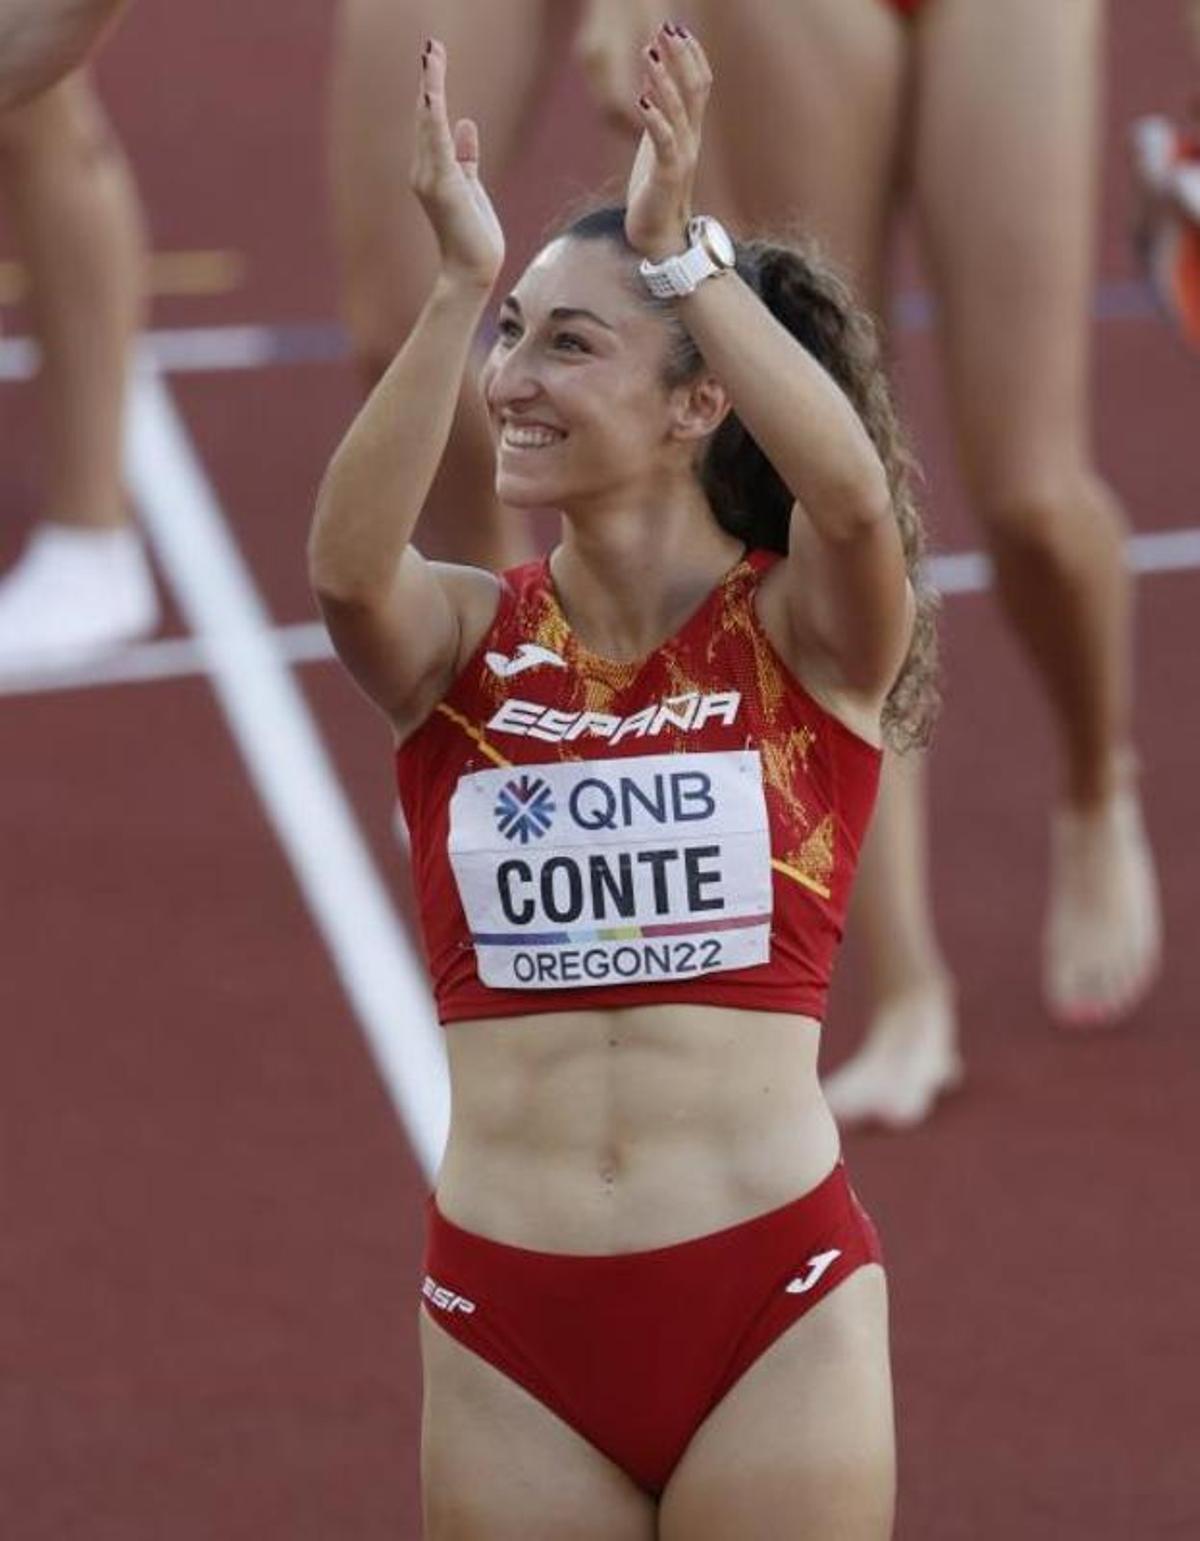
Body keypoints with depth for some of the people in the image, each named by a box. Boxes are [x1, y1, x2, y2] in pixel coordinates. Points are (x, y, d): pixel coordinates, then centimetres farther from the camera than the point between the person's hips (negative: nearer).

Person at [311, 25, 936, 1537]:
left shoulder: (803, 633, -1)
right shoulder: (463, 639, 4)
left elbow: (854, 498, -24)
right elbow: (347, 567, -19)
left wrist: (677, 246, -29)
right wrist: (459, 282, -28)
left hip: (772, 1297, -2)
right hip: (509, 1312, 2)